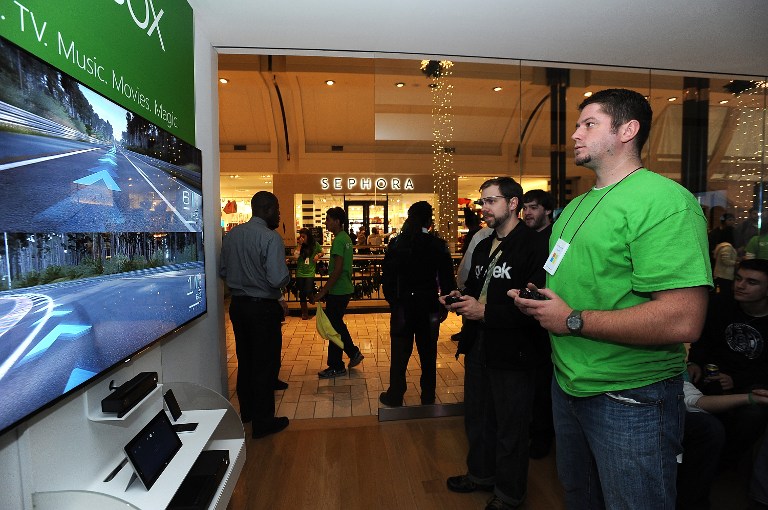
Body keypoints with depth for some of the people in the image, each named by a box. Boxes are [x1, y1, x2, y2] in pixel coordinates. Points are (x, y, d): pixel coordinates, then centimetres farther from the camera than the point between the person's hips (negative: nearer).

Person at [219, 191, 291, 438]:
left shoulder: (232, 234, 3)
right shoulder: (270, 238, -19)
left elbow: (222, 270, 10)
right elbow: (278, 279, -26)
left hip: (238, 305, 7)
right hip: (263, 308, -7)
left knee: (245, 360, 21)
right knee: (266, 364, 7)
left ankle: (247, 411, 39)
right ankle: (263, 421, 20)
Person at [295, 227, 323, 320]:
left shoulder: (315, 244, -2)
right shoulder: (299, 245, 1)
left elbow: (322, 252, 14)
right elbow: (296, 256, -13)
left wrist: (318, 255, -7)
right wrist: (300, 245, -14)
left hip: (310, 272, -2)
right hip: (300, 272, 2)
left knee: (308, 292, -16)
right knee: (302, 294, 8)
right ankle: (304, 312, 25)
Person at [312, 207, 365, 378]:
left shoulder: (338, 240, -18)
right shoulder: (346, 238, 12)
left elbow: (337, 269, -24)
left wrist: (323, 291, -22)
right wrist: (326, 288, 21)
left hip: (338, 292, -10)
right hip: (345, 289, 10)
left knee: (334, 327, 1)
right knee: (337, 324, 21)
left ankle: (336, 367, 12)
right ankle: (354, 353, 30)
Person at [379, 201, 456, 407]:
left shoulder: (397, 243, -7)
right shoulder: (439, 245, -6)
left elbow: (387, 277, -6)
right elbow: (447, 279, -5)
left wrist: (392, 301, 6)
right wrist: (444, 306, 6)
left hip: (403, 306, -1)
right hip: (429, 307, 1)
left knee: (400, 354, 11)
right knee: (428, 355, 14)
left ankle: (395, 396, 23)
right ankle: (428, 398, 26)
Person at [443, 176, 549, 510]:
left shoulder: (535, 246, -17)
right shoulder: (483, 247, 12)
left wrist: (485, 312, -23)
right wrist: (460, 299, 1)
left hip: (511, 353, -8)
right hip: (477, 345, 8)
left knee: (510, 429, 12)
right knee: (477, 417, 23)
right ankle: (480, 474, 46)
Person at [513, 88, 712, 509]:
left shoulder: (662, 199, -19)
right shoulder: (575, 206, 9)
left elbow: (683, 322, -28)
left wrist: (573, 320, -22)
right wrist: (534, 299, -1)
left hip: (630, 399, -8)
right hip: (567, 385, 8)